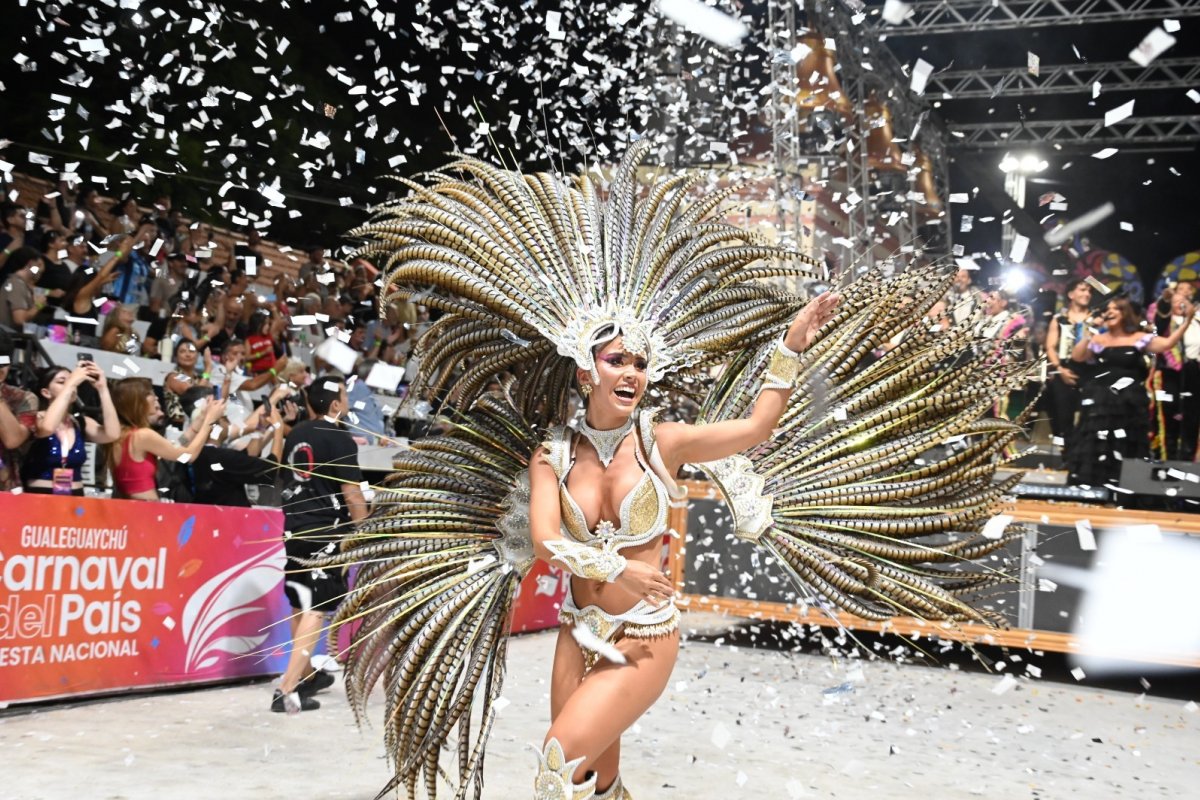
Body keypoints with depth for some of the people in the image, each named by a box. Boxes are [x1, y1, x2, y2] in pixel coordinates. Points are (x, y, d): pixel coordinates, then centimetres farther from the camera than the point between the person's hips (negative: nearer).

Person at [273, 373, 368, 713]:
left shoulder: (295, 435, 10)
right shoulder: (339, 439, -12)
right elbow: (352, 495, -13)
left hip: (295, 528, 7)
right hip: (325, 532, -7)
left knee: (301, 603, 18)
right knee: (317, 608, -4)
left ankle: (306, 675, 33)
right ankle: (288, 690, -10)